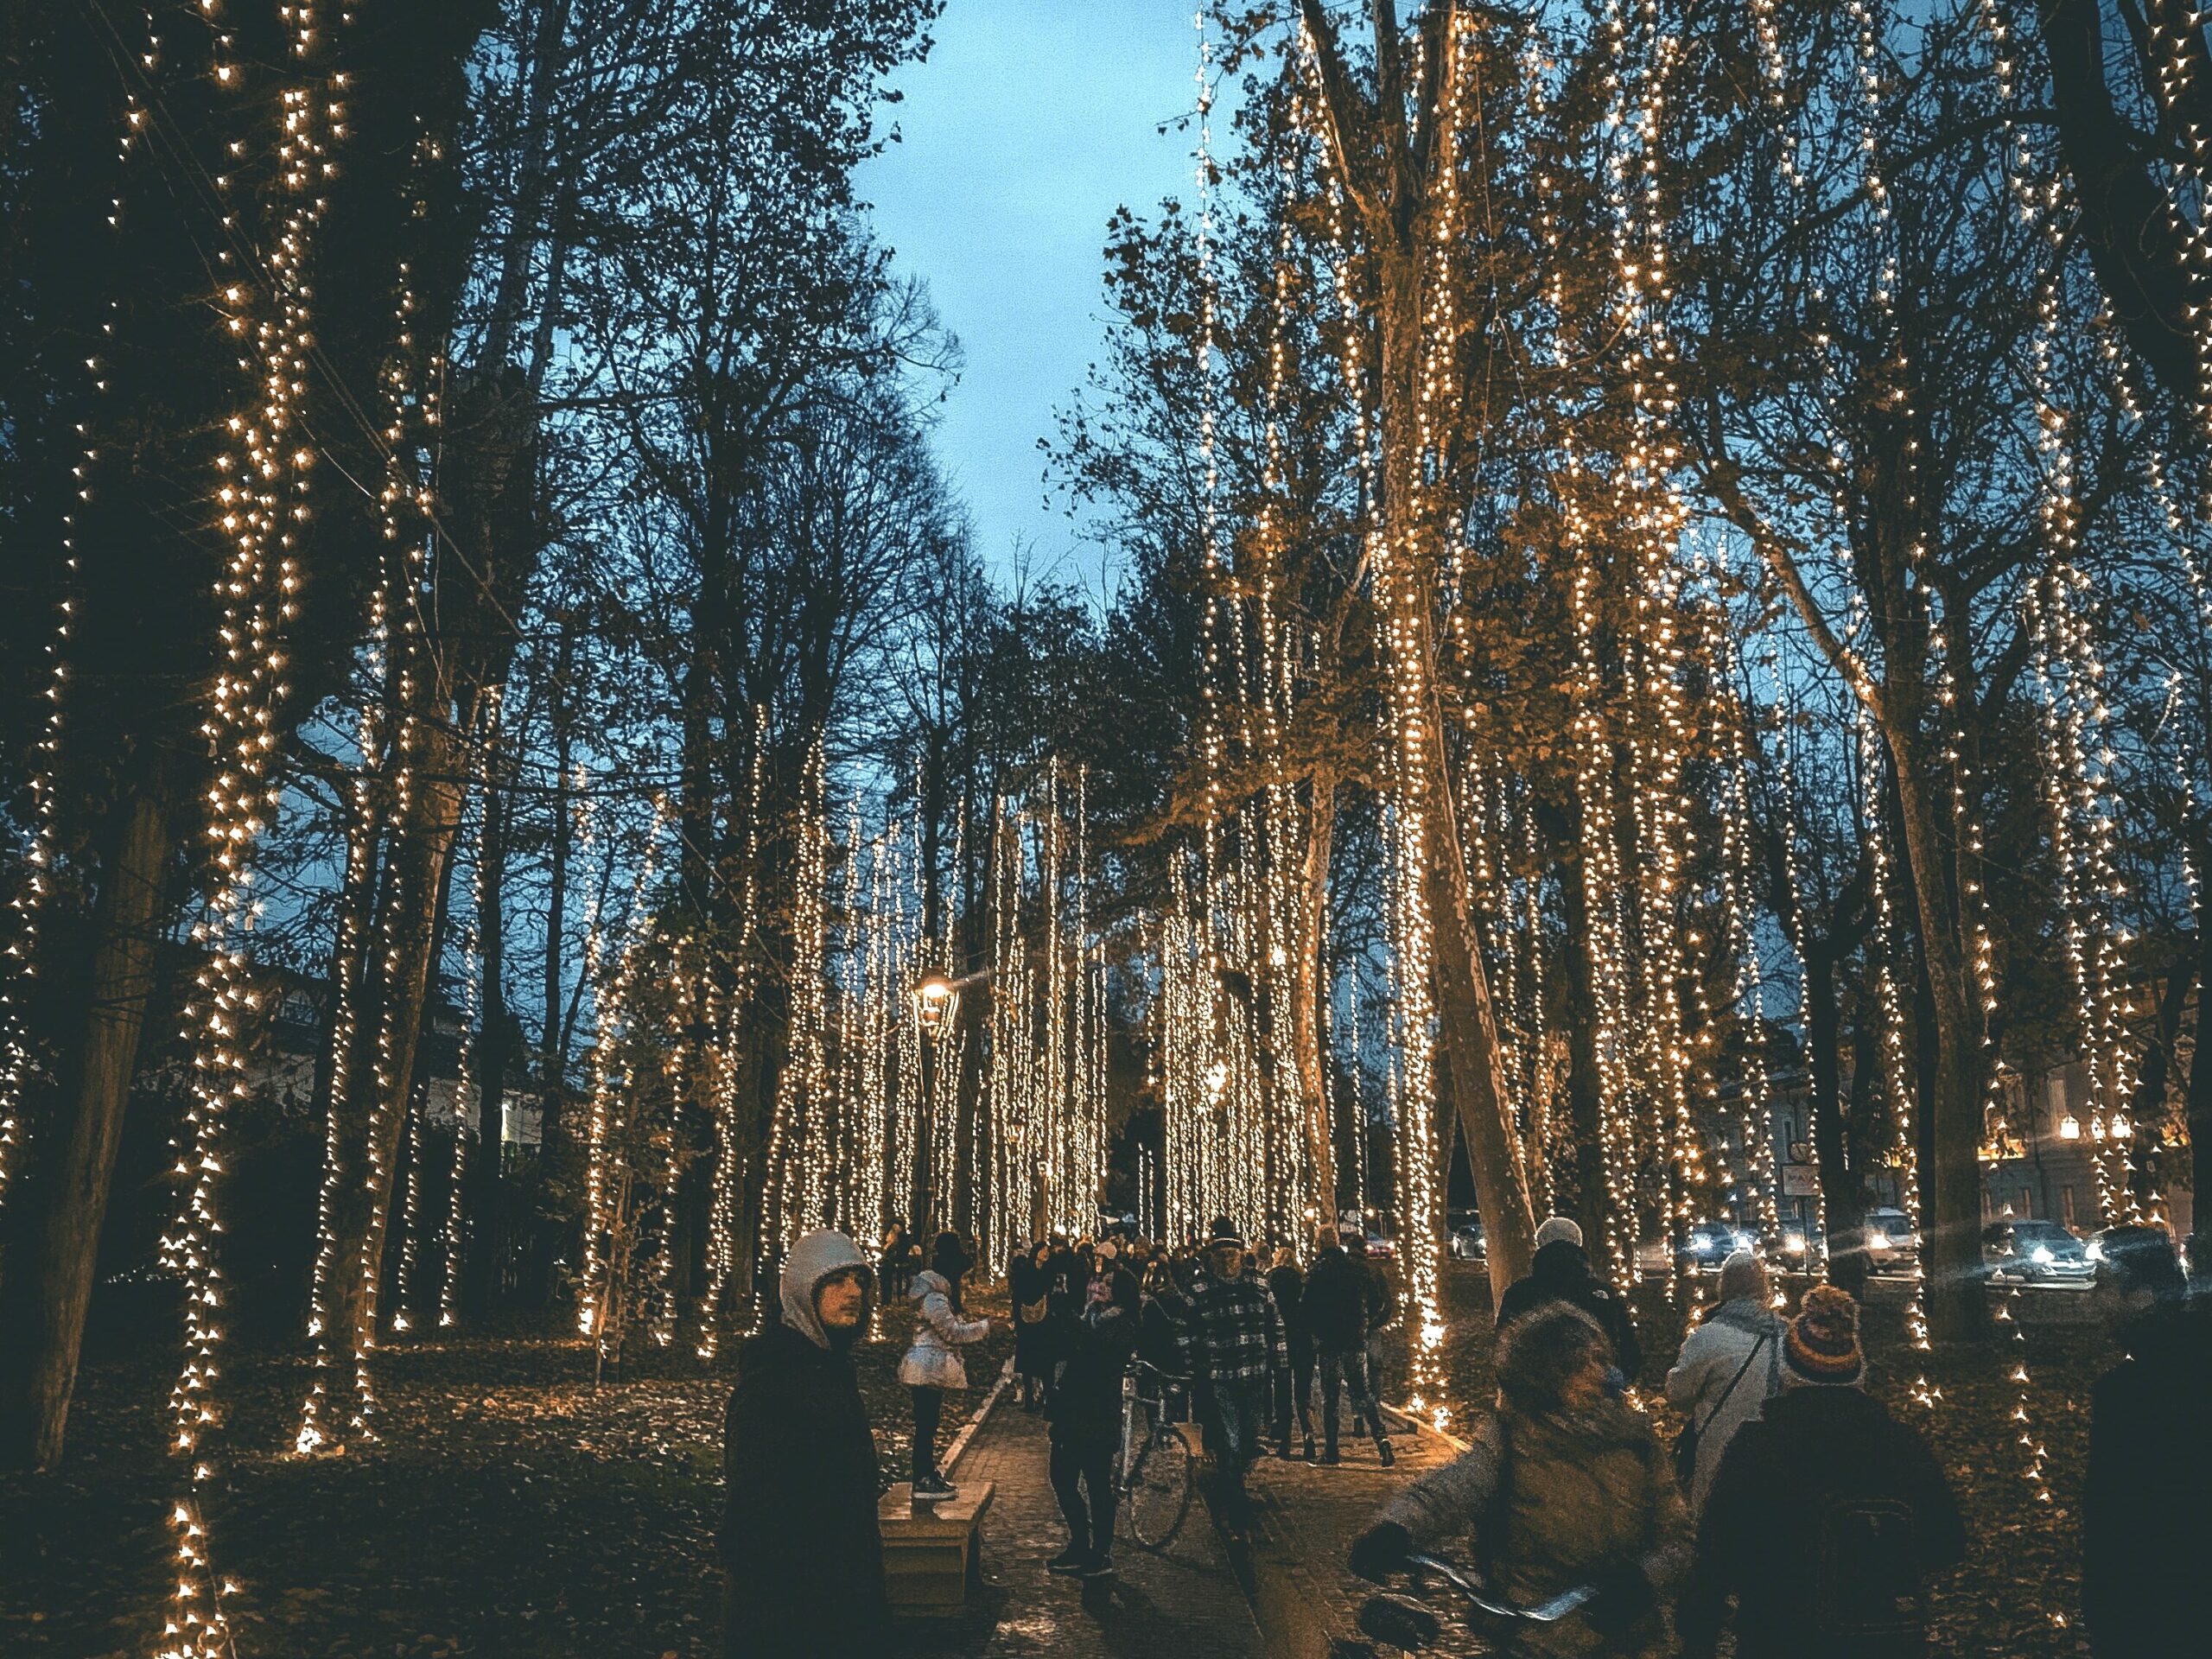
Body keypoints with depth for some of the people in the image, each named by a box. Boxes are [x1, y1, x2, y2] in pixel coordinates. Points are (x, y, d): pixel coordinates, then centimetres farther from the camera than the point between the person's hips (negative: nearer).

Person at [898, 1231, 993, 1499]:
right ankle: (922, 1482, 1)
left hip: (931, 1368, 11)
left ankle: (929, 1474, 27)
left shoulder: (936, 1292, 13)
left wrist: (967, 1323, 9)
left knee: (929, 1423, 17)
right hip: (929, 1369, -11)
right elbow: (952, 1332, -19)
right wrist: (983, 1326, -9)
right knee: (925, 1424, -4)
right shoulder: (934, 1298, -21)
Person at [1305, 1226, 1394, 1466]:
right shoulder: (1358, 1267, 4)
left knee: (1329, 1396, 4)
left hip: (1328, 1341, -4)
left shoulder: (1319, 1270, -9)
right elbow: (1375, 1299, 10)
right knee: (1362, 1391, 10)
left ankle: (1330, 1450, 5)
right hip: (1356, 1340, 4)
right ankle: (1382, 1439, -6)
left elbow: (1306, 1306, -9)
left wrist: (1314, 1330, 7)